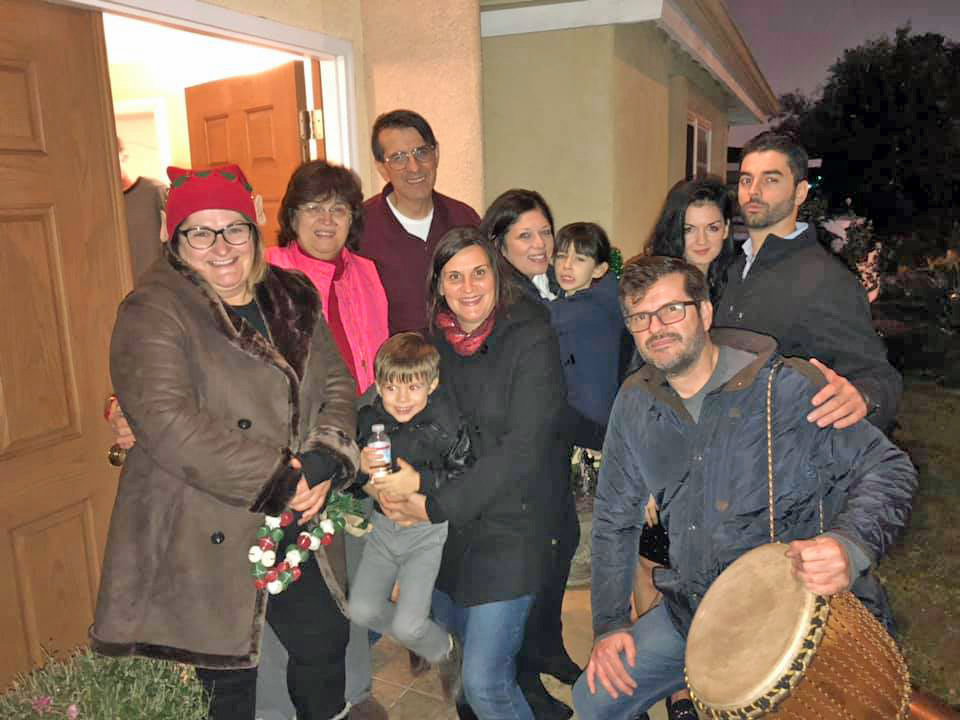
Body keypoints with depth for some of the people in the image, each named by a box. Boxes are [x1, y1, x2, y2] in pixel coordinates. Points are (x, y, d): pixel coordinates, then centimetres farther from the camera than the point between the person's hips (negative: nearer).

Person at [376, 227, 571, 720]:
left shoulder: (532, 342, -14)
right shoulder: (437, 341, 3)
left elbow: (522, 452, -19)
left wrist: (435, 506, -18)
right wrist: (398, 470, -13)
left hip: (510, 531, -6)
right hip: (447, 530, 6)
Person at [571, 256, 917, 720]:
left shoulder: (789, 386, -14)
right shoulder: (635, 403, 1)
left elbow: (888, 468, -10)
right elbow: (614, 519, 7)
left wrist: (850, 545, -30)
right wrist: (609, 624, 2)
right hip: (692, 612, 4)